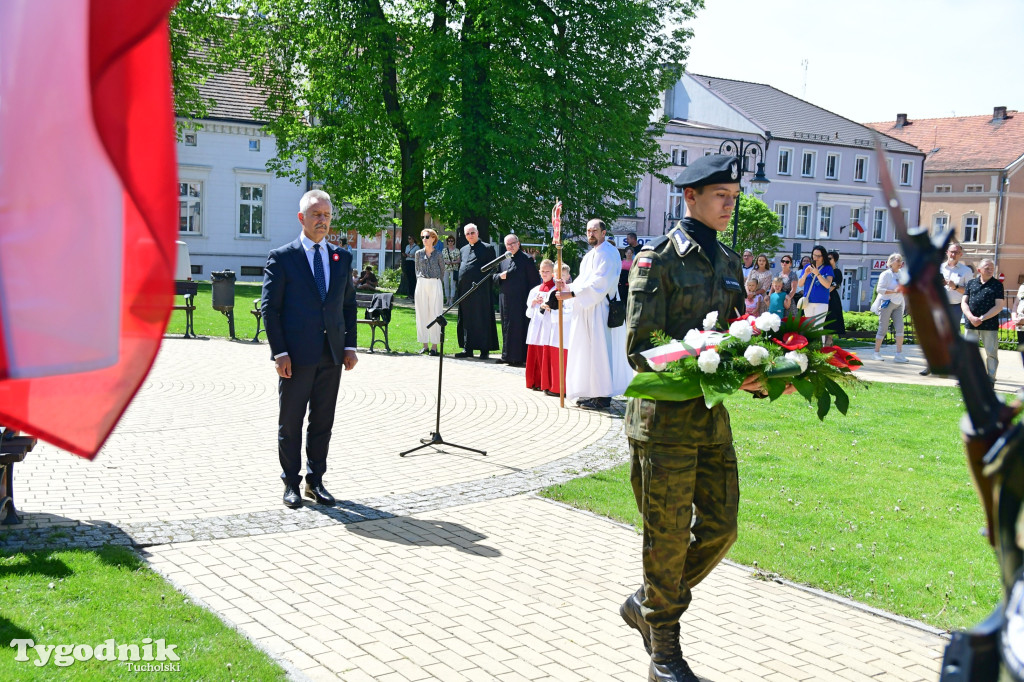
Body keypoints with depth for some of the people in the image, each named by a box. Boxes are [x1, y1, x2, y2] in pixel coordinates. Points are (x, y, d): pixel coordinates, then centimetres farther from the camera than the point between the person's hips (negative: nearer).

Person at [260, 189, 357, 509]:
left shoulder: (342, 258, 10)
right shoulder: (281, 257, -3)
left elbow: (349, 303, 14)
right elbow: (269, 308, -5)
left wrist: (349, 346, 5)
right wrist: (279, 352, -12)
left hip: (332, 356, 4)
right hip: (296, 356, -4)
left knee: (323, 423, 10)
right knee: (290, 423, 6)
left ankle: (316, 481, 22)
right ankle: (291, 483, 18)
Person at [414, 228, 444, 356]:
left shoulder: (438, 254, 3)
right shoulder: (419, 253, 8)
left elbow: (442, 270, 13)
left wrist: (435, 280, 9)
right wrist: (420, 280, 9)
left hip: (435, 285, -2)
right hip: (421, 285, 2)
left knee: (435, 314, -3)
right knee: (422, 314, 2)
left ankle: (434, 346, 0)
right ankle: (424, 345, 8)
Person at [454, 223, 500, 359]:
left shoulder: (487, 248, 0)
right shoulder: (463, 250, 17)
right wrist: (458, 289, 13)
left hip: (481, 291, -5)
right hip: (465, 290, 6)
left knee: (482, 319, -3)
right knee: (466, 320, 7)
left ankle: (484, 349, 2)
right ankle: (467, 349, 13)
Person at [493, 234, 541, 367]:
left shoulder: (526, 259, -4)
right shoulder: (503, 259, 14)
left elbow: (534, 280, -8)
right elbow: (493, 276, 17)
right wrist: (500, 276, -6)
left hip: (520, 300, -6)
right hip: (505, 300, 6)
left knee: (519, 327, -5)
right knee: (507, 327, 11)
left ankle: (518, 358, -1)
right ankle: (507, 356, 20)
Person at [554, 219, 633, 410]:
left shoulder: (608, 253, -11)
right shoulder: (590, 255, 19)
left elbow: (599, 282, -20)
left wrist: (572, 293, -24)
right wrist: (568, 287, -3)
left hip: (601, 308, -10)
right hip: (587, 309, 10)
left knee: (600, 350, -9)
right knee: (588, 350, 10)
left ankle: (603, 397, -6)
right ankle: (592, 392, 15)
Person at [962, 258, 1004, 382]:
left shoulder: (997, 284, 1)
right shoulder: (971, 283, 9)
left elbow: (999, 306, -5)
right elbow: (964, 303, 5)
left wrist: (982, 318, -13)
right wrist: (972, 318, -11)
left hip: (990, 325, -2)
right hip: (971, 324, 3)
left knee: (991, 353, 1)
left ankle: (990, 380, 9)